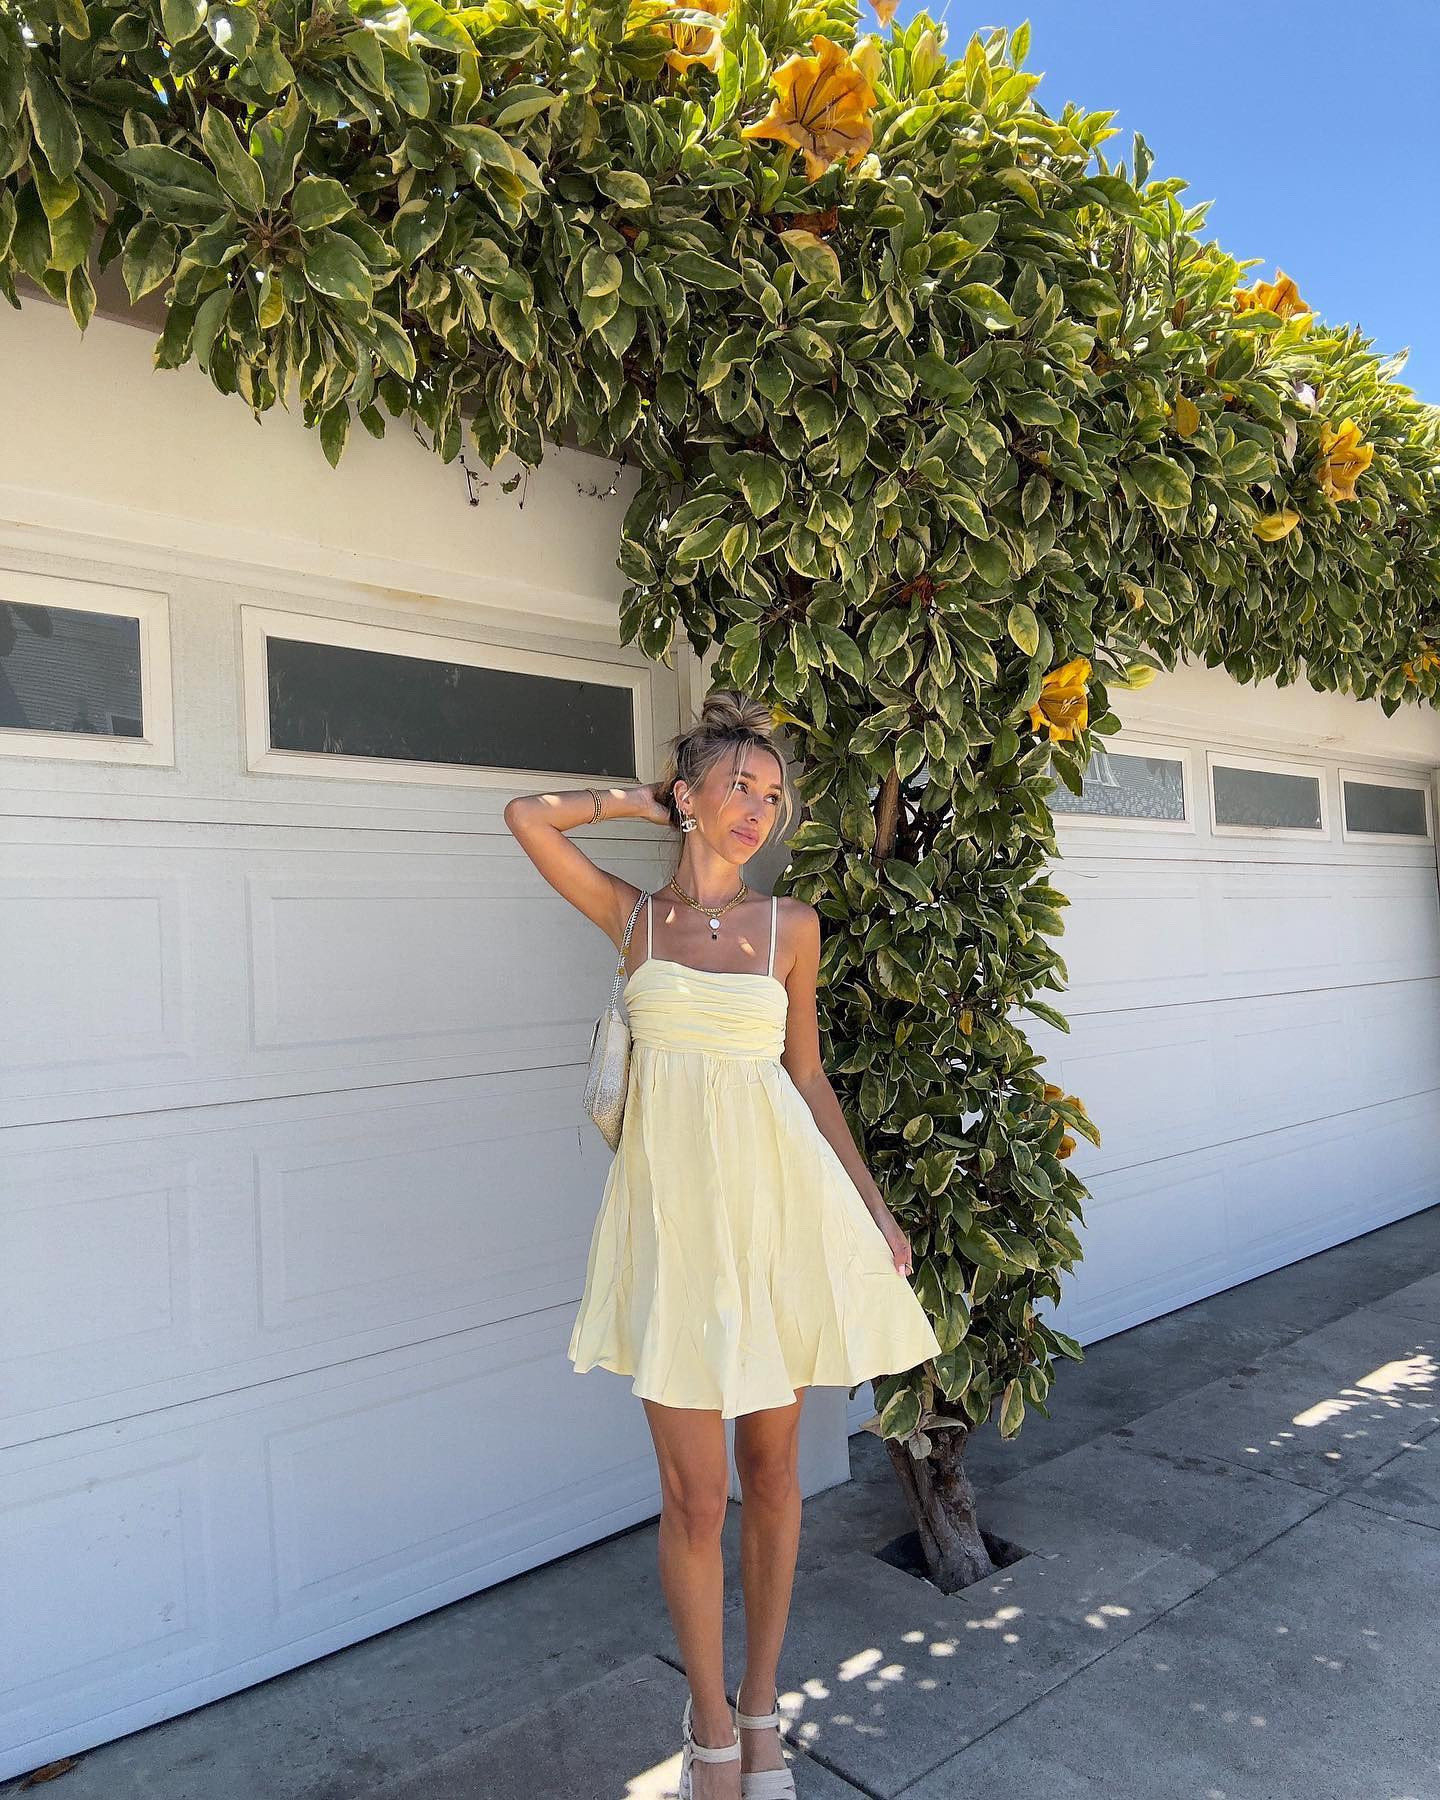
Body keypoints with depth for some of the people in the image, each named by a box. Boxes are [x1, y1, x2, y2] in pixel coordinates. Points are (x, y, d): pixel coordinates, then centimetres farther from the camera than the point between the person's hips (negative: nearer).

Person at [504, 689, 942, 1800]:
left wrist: (874, 1207, 9)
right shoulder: (632, 914, 5)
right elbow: (526, 815, 3)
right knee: (695, 1492, 4)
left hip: (777, 1200, 1)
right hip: (674, 1206, -1)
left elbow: (808, 1078, 10)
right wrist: (644, 801, 9)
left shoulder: (791, 927, 5)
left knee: (771, 1469, 13)